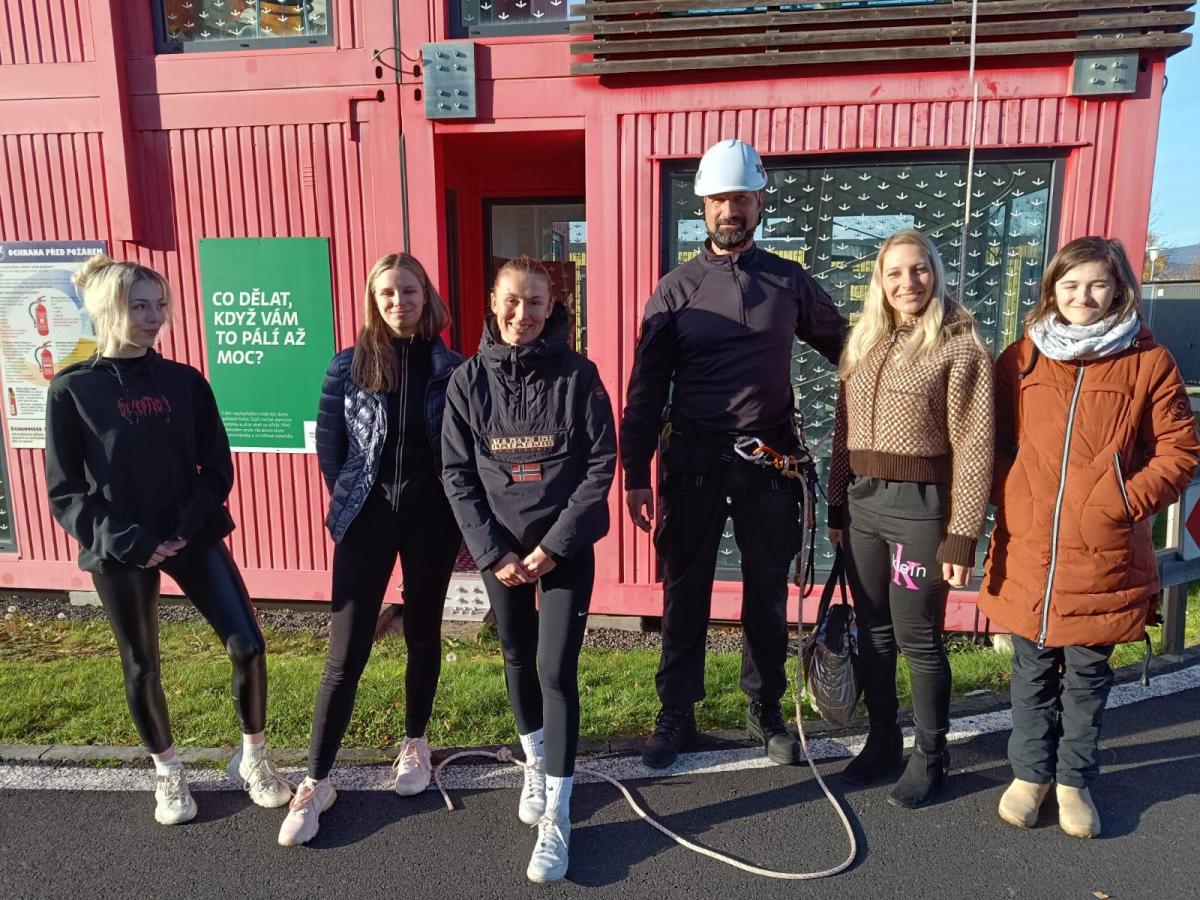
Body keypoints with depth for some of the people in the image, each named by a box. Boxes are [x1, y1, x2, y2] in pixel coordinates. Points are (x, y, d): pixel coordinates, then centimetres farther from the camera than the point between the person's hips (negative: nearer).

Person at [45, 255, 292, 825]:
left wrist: (187, 527, -10)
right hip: (120, 553, -2)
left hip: (194, 539, 2)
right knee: (142, 667, 12)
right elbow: (64, 491, -4)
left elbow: (218, 467, 3)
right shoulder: (72, 390, -5)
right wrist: (125, 541, -15)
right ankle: (167, 775, 35)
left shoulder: (185, 382, 2)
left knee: (247, 644, -3)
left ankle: (252, 759, 20)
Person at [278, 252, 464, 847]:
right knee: (346, 650, -1)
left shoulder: (451, 368, -1)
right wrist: (349, 499, 4)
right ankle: (316, 782, 12)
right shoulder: (349, 366, -2)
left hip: (433, 514, 1)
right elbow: (328, 443, 5)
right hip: (369, 514, 0)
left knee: (422, 633, 14)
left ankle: (415, 744, 35)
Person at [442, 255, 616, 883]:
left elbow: (601, 465, -9)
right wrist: (493, 551, -9)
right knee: (518, 659, 16)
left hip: (566, 545, -2)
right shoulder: (469, 380, -3)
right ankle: (536, 765, 41)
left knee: (556, 669, -6)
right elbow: (456, 473, -2)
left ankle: (557, 820, 7)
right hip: (500, 546, 3)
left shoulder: (578, 375, -8)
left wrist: (553, 546, -14)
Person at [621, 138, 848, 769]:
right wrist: (636, 475, -5)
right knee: (685, 592, 9)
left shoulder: (790, 282, 5)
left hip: (768, 461, 1)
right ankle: (676, 713, 26)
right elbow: (647, 387, -1)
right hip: (692, 461, -1)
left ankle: (765, 712, 31)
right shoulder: (676, 289, 1)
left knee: (767, 592, 12)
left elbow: (843, 348, 18)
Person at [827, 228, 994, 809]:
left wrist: (962, 537, -14)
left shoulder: (961, 348, -6)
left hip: (920, 506, -5)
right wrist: (836, 509, 10)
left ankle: (930, 757, 24)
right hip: (862, 503, 5)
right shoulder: (862, 344, 11)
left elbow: (973, 449, -11)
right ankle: (882, 741, 31)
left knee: (918, 637, 4)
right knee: (872, 631, 14)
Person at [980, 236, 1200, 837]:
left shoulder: (1148, 361, 0)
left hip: (1104, 556, -1)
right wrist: (1009, 499, -4)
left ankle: (1074, 781, 32)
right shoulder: (1020, 359, 4)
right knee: (1033, 671, 14)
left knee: (1087, 675, 12)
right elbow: (993, 442, 9)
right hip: (1027, 551, 1)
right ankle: (1030, 773, 31)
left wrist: (1123, 502, -10)